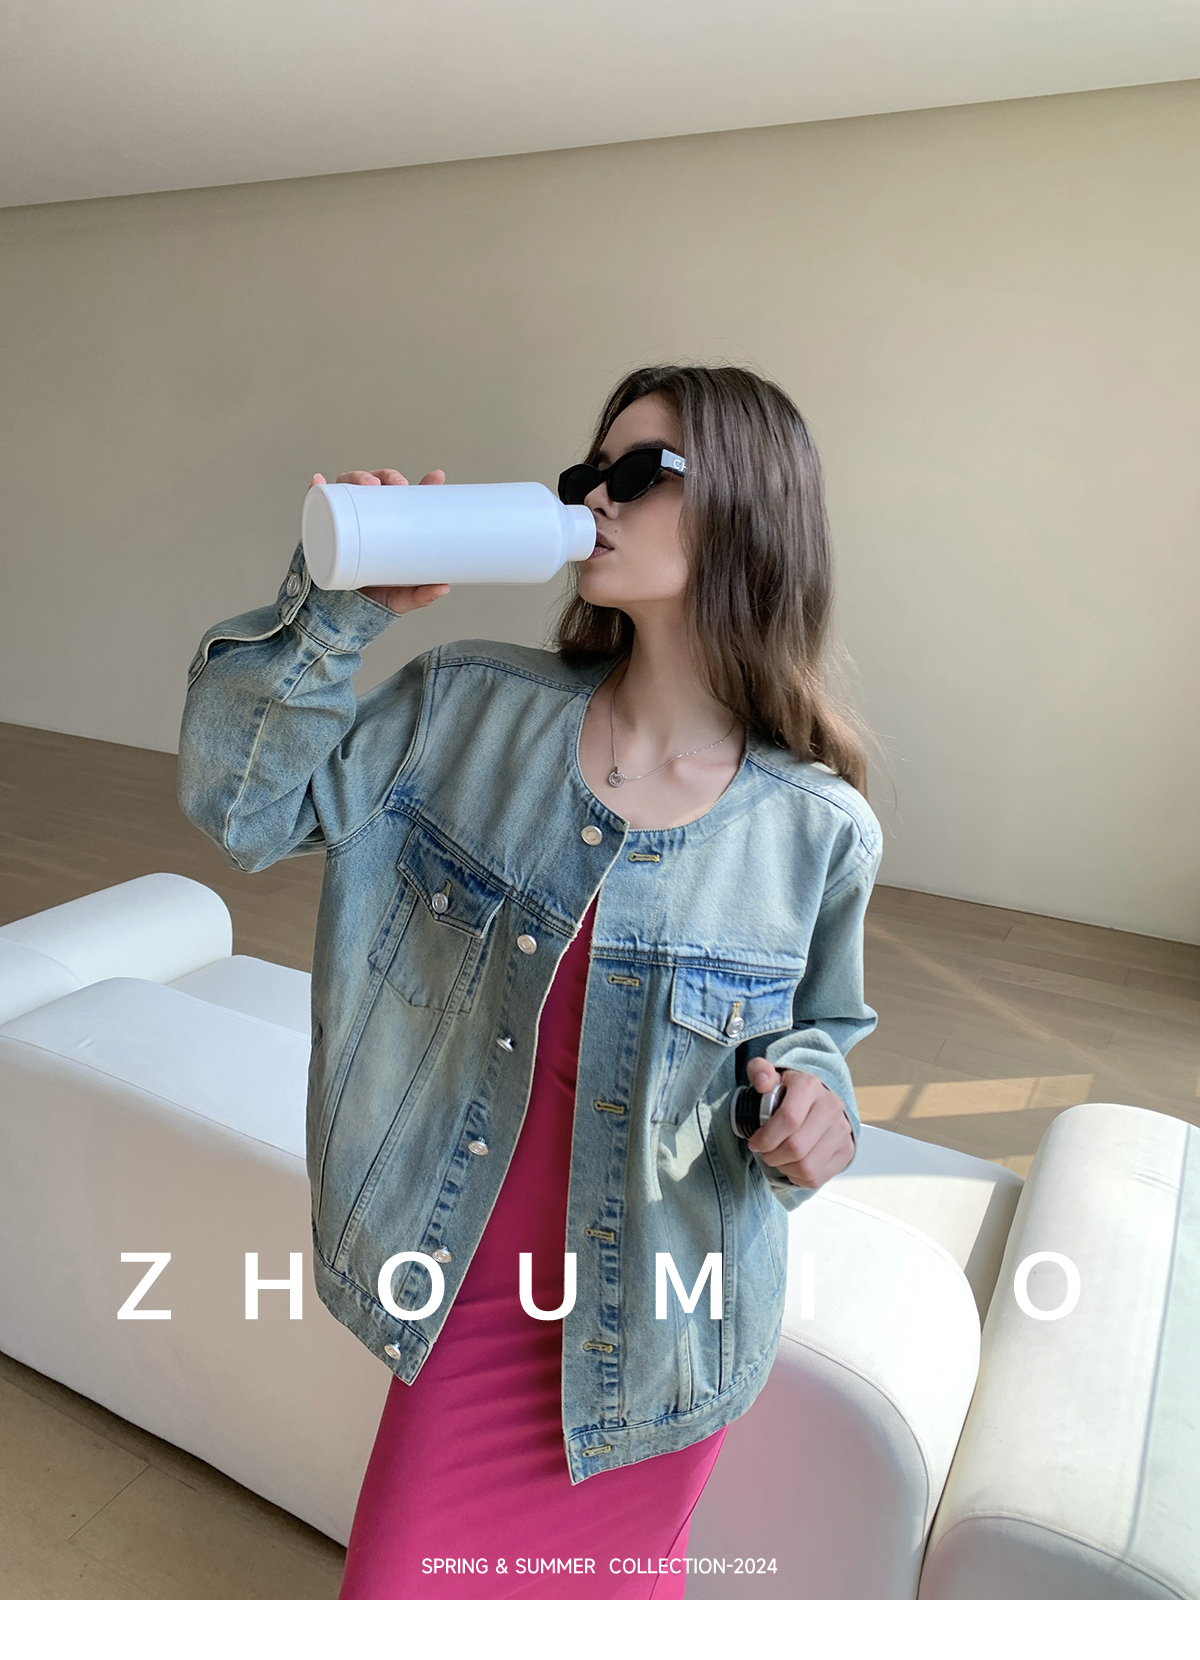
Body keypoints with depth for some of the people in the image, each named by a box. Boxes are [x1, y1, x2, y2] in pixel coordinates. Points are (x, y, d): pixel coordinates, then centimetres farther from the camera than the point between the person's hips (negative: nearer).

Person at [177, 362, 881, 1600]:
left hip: (656, 1319, 0)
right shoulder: (468, 709, -10)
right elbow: (239, 806, -9)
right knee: (400, 1586, 18)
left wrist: (806, 1086, -19)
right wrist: (337, 608, -19)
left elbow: (820, 1023, 4)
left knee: (612, 1584, 25)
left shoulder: (817, 829, -12)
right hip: (474, 1281, 1)